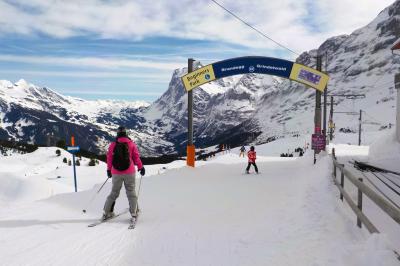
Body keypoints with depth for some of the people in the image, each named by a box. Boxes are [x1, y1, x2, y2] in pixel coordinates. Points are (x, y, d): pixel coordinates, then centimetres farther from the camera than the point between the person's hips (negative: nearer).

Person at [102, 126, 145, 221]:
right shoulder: (131, 144, -2)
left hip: (116, 173, 2)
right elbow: (136, 157, -1)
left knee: (114, 192, 15)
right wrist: (141, 167, 9)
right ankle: (134, 212, -2)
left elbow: (109, 158, 5)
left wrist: (109, 170, 16)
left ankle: (106, 212, 16)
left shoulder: (113, 145, 2)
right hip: (129, 172, -2)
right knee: (131, 192, 5)